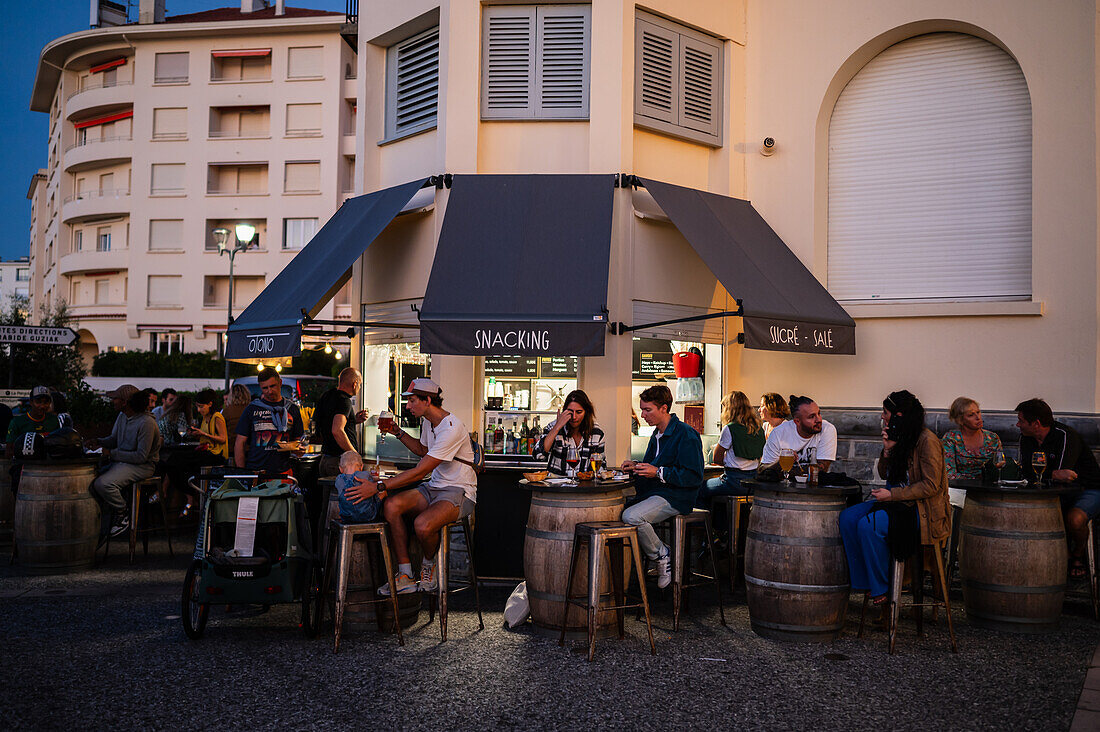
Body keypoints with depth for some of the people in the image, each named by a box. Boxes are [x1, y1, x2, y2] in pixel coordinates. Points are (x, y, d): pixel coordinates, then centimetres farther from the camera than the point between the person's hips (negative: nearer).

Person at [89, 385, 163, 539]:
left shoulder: (146, 422, -21)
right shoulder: (122, 416, 7)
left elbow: (141, 456, -21)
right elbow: (114, 439, 20)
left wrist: (112, 454, -18)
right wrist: (98, 442, -2)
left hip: (141, 466, -9)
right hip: (120, 462, 9)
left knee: (103, 484, -28)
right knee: (91, 483, -6)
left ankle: (122, 515, -4)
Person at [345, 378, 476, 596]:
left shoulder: (451, 428, -23)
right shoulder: (427, 421, 8)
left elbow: (420, 472, -27)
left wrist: (377, 487, -28)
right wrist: (398, 432, 16)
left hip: (460, 492, -9)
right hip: (434, 487, 9)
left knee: (422, 524, -35)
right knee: (391, 505, -18)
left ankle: (428, 564, 1)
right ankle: (405, 577, -10)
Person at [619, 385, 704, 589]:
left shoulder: (686, 436, -13)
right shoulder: (657, 434, 17)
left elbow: (694, 477, -18)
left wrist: (659, 473, -20)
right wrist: (637, 466, 8)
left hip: (675, 497, -9)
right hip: (651, 494, 9)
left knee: (631, 516, -30)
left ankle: (662, 556, -8)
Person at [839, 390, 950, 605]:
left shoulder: (927, 441, -15)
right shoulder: (897, 437, 10)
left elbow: (931, 486, -18)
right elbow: (884, 474, 16)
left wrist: (892, 494, -20)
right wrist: (887, 449, -2)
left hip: (923, 509, -9)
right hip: (896, 501, 9)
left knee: (868, 525, -29)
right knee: (847, 517, -10)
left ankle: (880, 587, -12)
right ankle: (862, 581, -5)